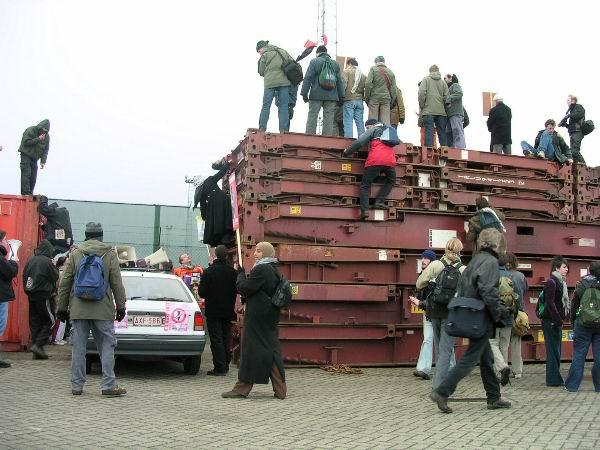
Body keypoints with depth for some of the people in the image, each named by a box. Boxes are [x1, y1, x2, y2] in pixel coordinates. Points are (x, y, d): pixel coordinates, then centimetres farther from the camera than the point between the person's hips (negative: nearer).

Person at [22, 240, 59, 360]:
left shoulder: (30, 260, 7)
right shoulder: (47, 261, -12)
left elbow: (24, 276, 10)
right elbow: (55, 277, -6)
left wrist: (28, 291, 16)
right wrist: (55, 267, 10)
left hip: (31, 296, 7)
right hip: (43, 296, -7)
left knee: (34, 322, 9)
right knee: (50, 321, 4)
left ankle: (37, 352, 11)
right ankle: (38, 344, -8)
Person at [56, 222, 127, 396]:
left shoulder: (74, 255, 6)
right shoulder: (110, 254, 0)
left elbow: (64, 284, 6)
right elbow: (117, 284, -2)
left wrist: (62, 307, 13)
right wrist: (120, 306, 5)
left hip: (78, 309, 2)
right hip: (103, 310, -2)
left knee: (78, 348, 8)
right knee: (106, 346, 3)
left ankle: (77, 385, 12)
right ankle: (108, 385, 0)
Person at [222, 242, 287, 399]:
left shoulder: (260, 270, -16)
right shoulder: (274, 271, 14)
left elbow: (244, 288, -15)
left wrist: (241, 274, 0)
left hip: (257, 319, -9)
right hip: (270, 317, 9)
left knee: (251, 349, -2)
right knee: (271, 349, 11)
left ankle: (242, 387, 6)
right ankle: (280, 390, 12)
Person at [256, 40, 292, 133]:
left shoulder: (265, 55, 2)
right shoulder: (283, 52, 15)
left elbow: (261, 72, 2)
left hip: (270, 83, -3)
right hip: (284, 82, 3)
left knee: (266, 106, 3)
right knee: (284, 107, 4)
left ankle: (262, 128, 0)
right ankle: (284, 129, -2)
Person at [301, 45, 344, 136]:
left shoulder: (314, 62, 1)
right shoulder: (335, 64, 13)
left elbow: (308, 78, -5)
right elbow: (339, 81, 14)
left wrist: (304, 93, -3)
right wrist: (341, 96, 16)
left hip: (316, 95, -3)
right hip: (331, 97, 3)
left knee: (312, 117, 0)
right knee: (329, 118, 3)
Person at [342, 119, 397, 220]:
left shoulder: (373, 130, 15)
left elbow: (360, 142, 4)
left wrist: (347, 152, 11)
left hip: (375, 160, -4)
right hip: (390, 161, 4)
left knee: (365, 185, 2)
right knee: (391, 181, 25)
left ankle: (365, 210, -13)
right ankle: (379, 201, 6)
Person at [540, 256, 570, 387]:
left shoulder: (561, 282, 16)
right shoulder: (551, 282, -13)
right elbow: (550, 304, -18)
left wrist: (561, 319, 8)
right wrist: (559, 321, -18)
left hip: (556, 322, 9)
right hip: (551, 322, -9)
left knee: (556, 351, 12)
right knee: (553, 350, -4)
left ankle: (555, 379, 19)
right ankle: (553, 379, 2)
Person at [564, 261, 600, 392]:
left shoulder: (581, 285, -2)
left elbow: (574, 305, 2)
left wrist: (573, 322, 13)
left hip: (583, 324, 0)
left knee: (579, 354, 4)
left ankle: (572, 385, 6)